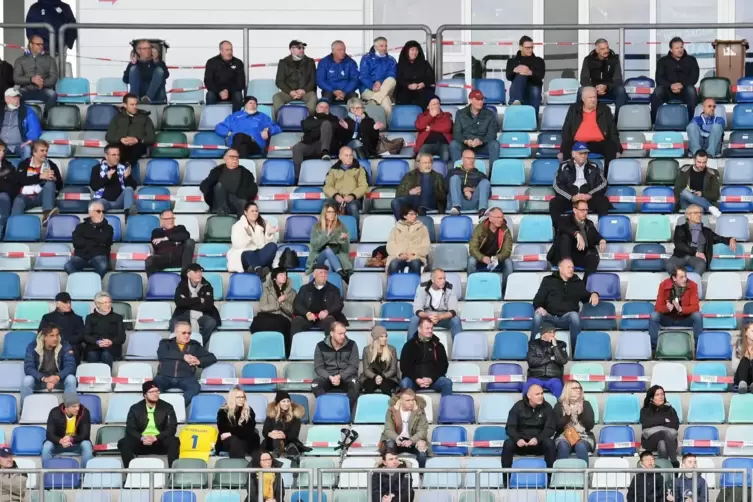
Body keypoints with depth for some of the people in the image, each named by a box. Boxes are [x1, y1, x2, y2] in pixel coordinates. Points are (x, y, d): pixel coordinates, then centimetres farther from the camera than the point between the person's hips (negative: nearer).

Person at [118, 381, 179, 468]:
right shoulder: (135, 409, 5)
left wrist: (156, 438, -21)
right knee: (124, 443, -27)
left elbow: (172, 428, -5)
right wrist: (142, 438, -23)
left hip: (160, 443, -1)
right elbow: (130, 429, -2)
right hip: (141, 443, 1)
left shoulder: (167, 407, 3)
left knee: (174, 442, -32)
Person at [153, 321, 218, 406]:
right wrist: (183, 357, -11)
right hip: (165, 377, 0)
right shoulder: (166, 343, 20)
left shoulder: (195, 346, 22)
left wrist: (199, 361, -5)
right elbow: (161, 354, -2)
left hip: (185, 378, 0)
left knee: (195, 387, -35)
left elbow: (212, 358, 17)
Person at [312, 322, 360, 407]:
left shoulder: (351, 345, 1)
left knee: (354, 383, -36)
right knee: (315, 384, -32)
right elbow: (318, 368, 0)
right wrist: (330, 378, -20)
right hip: (328, 377, 1)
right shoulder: (321, 346, 1)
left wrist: (340, 377, -19)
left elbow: (353, 366, -2)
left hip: (346, 377, -1)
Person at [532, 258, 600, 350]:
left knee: (574, 315, -35)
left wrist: (594, 295, 5)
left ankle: (575, 351, -32)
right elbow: (539, 298, 10)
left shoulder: (578, 283, 22)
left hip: (566, 318, 1)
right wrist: (539, 307, -14)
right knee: (538, 315, -35)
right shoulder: (548, 280, 17)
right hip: (550, 317, -1)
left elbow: (586, 297, 30)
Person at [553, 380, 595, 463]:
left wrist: (581, 414, -10)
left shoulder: (585, 404, 13)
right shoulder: (559, 405, 10)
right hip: (564, 435, 0)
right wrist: (567, 416, -12)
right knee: (563, 446, -35)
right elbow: (557, 426, 0)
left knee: (581, 446, -35)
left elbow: (590, 425, 4)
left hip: (583, 436, 0)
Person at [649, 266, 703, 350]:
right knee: (654, 315, -27)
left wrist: (681, 309, -40)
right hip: (668, 319, 0)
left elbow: (695, 307, -21)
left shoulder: (692, 285, -17)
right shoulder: (664, 285, -16)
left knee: (697, 315, -30)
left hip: (686, 319, 0)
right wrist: (667, 308, -39)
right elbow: (658, 307, -15)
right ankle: (654, 348, -18)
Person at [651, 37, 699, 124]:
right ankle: (654, 123, -32)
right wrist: (670, 86, -21)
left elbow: (694, 77, -1)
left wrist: (682, 85, -20)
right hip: (668, 91, 0)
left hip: (684, 91, 0)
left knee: (691, 89, -35)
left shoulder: (691, 60, 12)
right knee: (657, 91, -33)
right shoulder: (663, 61, 13)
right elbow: (659, 78, 0)